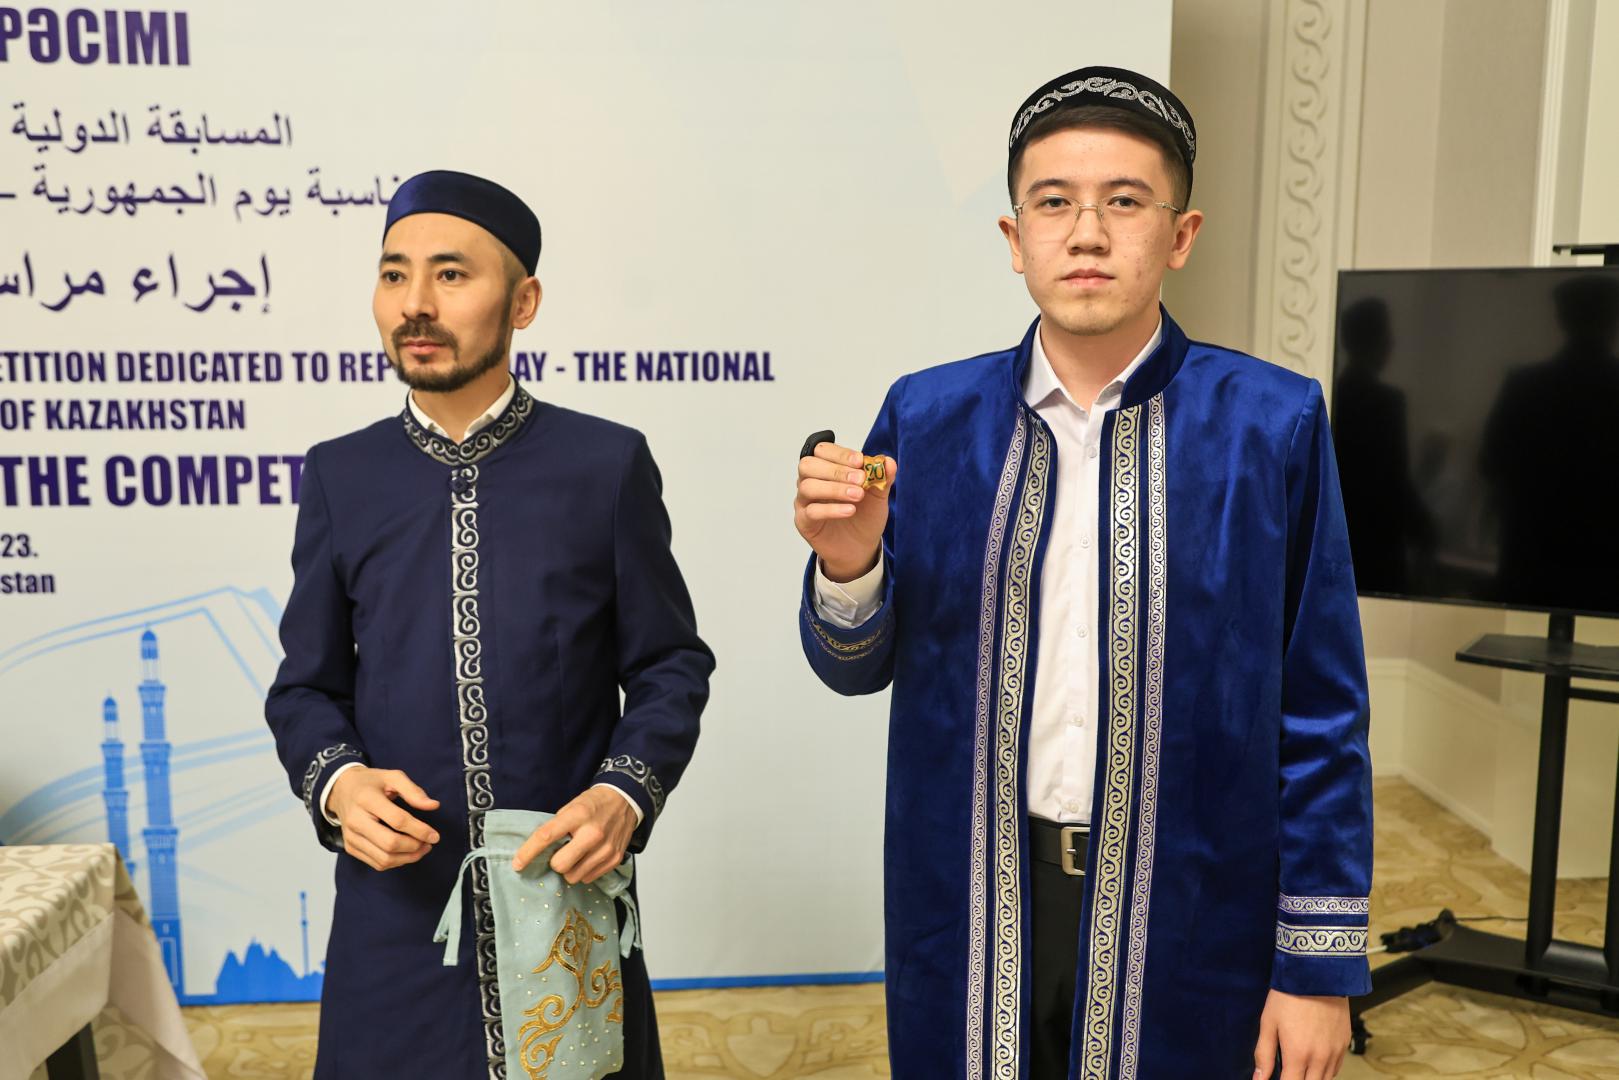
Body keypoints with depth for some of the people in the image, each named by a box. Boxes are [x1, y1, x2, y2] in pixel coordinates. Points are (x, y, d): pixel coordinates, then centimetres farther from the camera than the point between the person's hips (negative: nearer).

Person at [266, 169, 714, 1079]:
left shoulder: (608, 464, -4)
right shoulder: (340, 476, 3)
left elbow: (671, 664, 0)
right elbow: (307, 686, 9)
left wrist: (626, 795, -16)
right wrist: (338, 783, -11)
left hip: (570, 893, -1)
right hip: (396, 901, 2)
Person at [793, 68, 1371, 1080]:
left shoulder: (1272, 423, -8)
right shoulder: (927, 416, -3)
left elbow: (1320, 719, -4)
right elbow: (856, 668, 2)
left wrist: (1320, 965, -3)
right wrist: (849, 563, -18)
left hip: (1183, 917, -1)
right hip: (973, 911, 2)